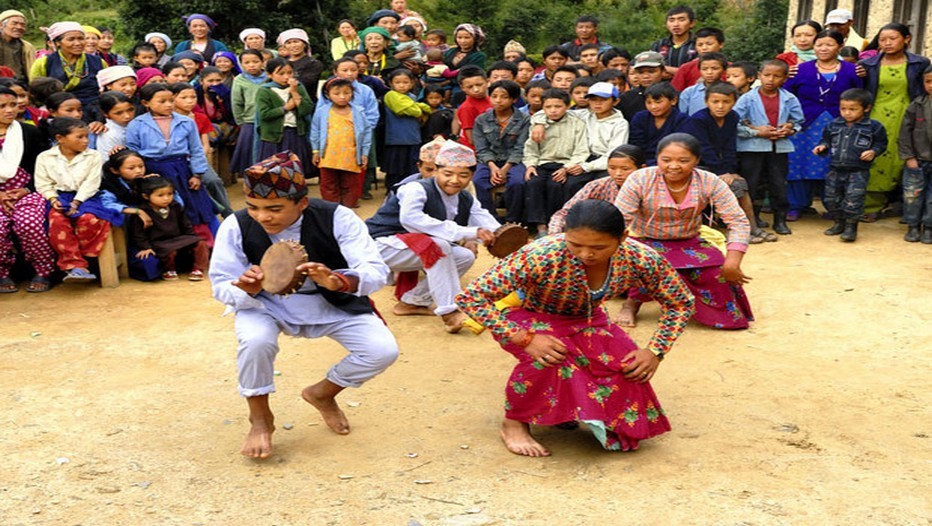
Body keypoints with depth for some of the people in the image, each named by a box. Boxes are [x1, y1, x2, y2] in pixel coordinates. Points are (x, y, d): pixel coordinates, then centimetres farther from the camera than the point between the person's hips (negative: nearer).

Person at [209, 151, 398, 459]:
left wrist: (338, 281, -51)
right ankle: (260, 419, -5)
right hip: (267, 304, -1)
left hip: (333, 303, 1)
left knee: (383, 350, -17)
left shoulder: (337, 218, -24)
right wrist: (245, 290, -39)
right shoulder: (236, 227, -20)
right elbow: (221, 286, -14)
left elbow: (376, 270, -29)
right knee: (255, 340, -34)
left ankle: (323, 393, 15)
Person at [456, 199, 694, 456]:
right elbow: (469, 297, -34)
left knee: (632, 367, -20)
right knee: (547, 357, -36)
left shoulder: (640, 259, -26)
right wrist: (525, 339, -39)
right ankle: (514, 423, -7)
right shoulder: (541, 257, -37)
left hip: (586, 320, 4)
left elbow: (681, 304, -7)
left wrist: (655, 351, -20)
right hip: (533, 320, -4)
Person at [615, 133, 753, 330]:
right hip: (645, 243, -2)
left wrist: (732, 262, -27)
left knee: (718, 271, -24)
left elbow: (738, 221, -14)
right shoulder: (640, 179, -19)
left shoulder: (709, 182, -13)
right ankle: (632, 302, -2)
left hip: (689, 244, 2)